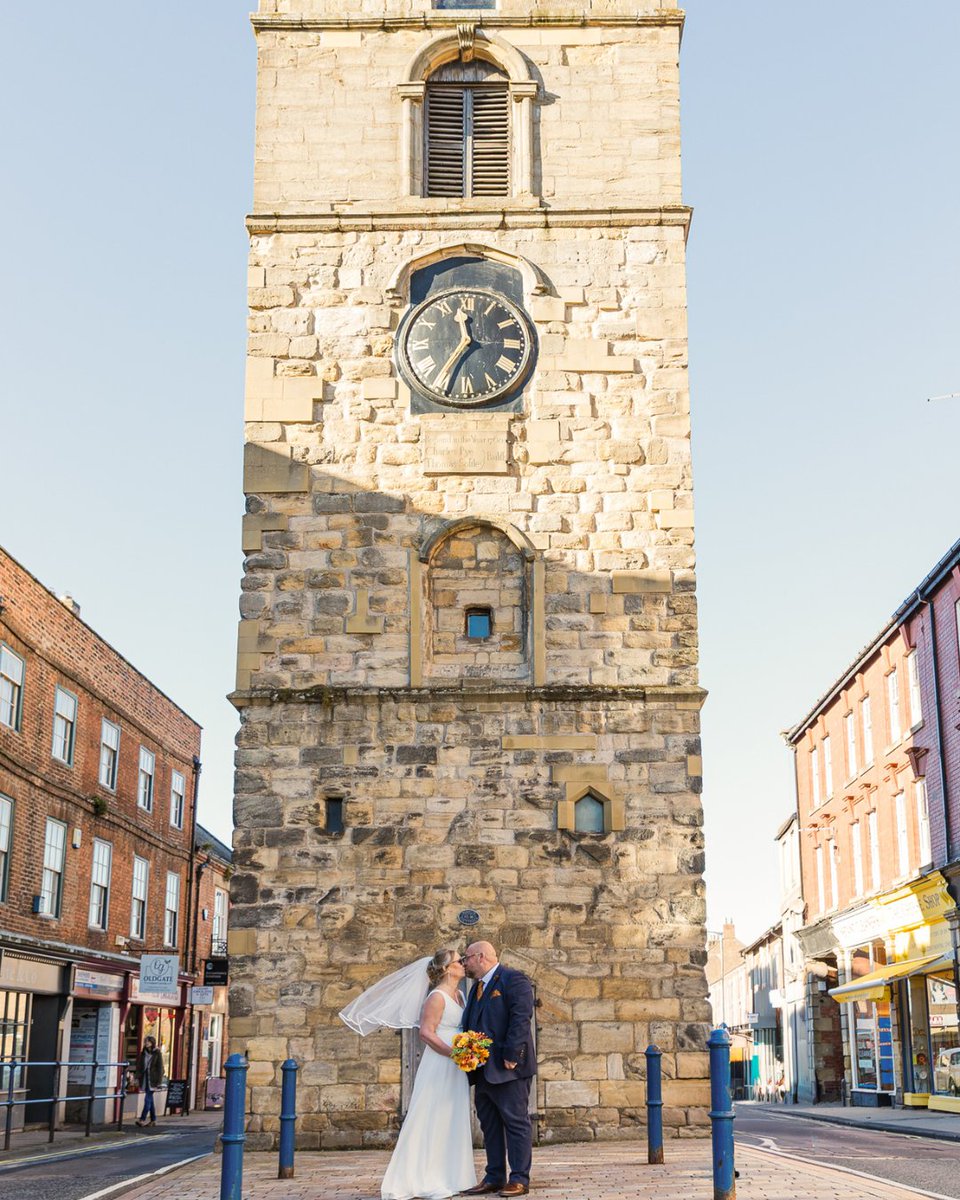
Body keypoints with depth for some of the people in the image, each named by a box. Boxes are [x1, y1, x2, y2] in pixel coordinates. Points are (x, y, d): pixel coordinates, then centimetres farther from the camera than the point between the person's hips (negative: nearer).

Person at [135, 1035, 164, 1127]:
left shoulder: (157, 1054, -5)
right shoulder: (143, 1053, 9)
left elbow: (160, 1068, -6)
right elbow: (139, 1066, 12)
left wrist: (158, 1082, -11)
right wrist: (138, 1078, 3)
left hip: (152, 1080, -5)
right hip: (145, 1080, 5)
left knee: (148, 1099, -11)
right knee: (150, 1100, 10)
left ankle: (143, 1119, -12)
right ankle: (153, 1120, 16)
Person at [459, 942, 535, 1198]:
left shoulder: (513, 979, -8)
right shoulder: (477, 987, 20)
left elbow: (521, 1019, -17)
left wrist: (511, 1055, -23)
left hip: (507, 1068, -9)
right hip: (483, 1070, 9)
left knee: (516, 1122, -2)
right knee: (489, 1125, 12)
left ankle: (520, 1179, 2)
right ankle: (494, 1177, 19)